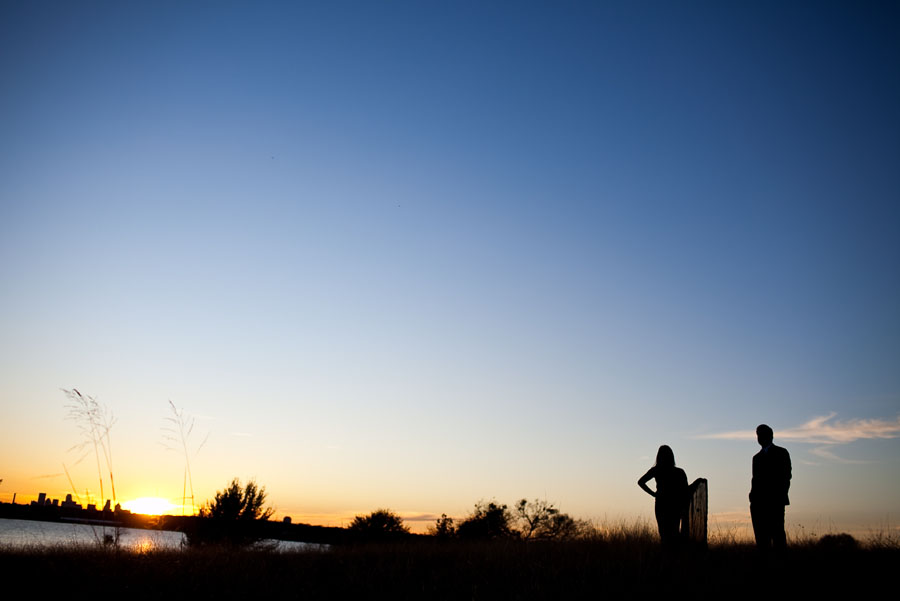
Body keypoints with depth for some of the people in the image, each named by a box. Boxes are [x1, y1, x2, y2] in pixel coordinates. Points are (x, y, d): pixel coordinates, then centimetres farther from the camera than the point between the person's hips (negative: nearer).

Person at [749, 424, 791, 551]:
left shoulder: (781, 453, 9)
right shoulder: (757, 457, 24)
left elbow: (786, 476, 1)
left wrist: (781, 495, -10)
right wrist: (753, 495, 3)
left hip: (775, 501, -5)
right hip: (758, 501, 5)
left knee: (777, 532, -12)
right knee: (761, 535, 0)